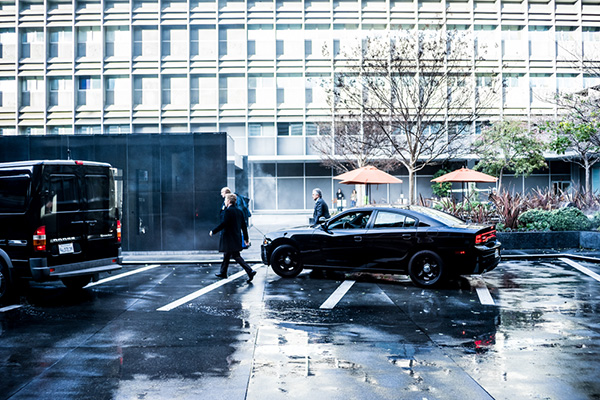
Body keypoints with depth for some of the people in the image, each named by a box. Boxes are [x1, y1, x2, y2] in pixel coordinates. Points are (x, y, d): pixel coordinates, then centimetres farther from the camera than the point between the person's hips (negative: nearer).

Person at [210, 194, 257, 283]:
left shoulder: (228, 211, -14)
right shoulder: (239, 211, 10)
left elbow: (223, 224, -20)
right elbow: (244, 225, 12)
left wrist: (213, 231, -9)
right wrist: (246, 238, 15)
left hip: (229, 238, -9)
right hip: (237, 238, 9)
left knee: (236, 256, -9)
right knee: (226, 255, 21)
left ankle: (250, 271, -19)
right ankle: (223, 272, 32)